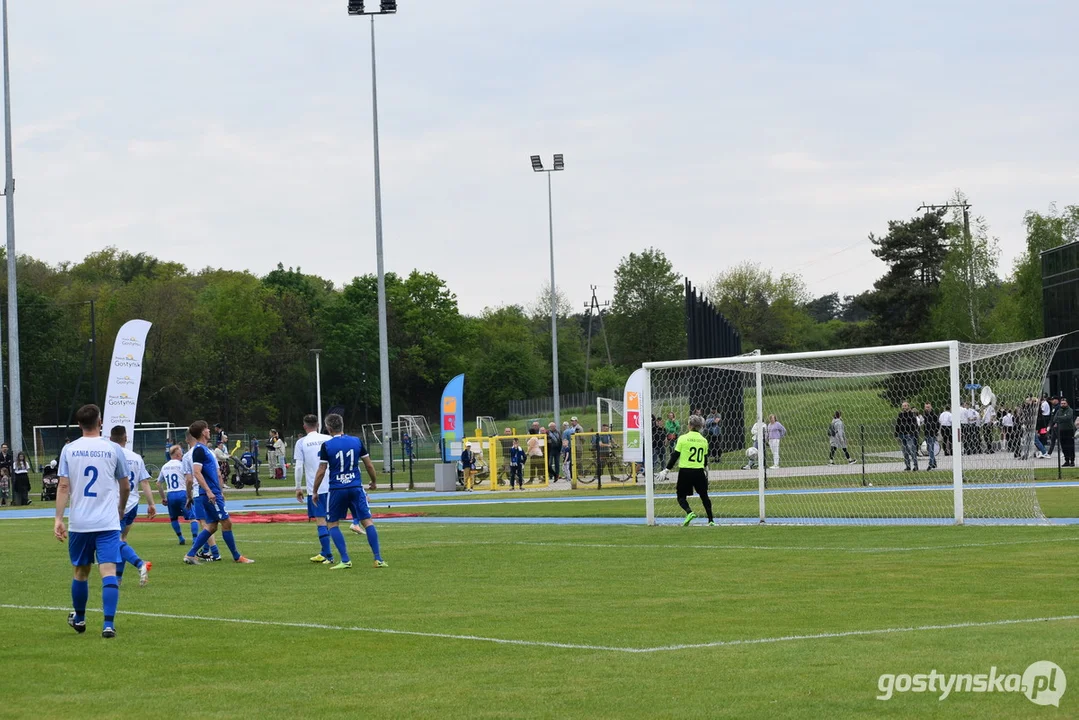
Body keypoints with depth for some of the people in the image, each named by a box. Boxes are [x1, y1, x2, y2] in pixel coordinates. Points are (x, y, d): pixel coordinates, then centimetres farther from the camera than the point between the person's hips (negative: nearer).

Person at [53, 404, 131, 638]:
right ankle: (108, 624, -16)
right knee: (108, 571, -6)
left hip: (78, 522, 2)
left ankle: (79, 619, 33)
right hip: (107, 522, -2)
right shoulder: (113, 449, 0)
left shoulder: (69, 450, 2)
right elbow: (126, 487, 9)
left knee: (81, 571, 17)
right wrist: (121, 510, 26)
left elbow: (63, 486, -4)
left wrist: (58, 519, -2)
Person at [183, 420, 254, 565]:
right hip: (210, 494, -10)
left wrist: (219, 492, 26)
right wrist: (208, 491, -25)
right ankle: (237, 557, 2)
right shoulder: (199, 450, -12)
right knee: (226, 523, -5)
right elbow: (197, 473, -21)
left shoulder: (205, 449, 19)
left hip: (213, 494, 10)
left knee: (212, 526, 9)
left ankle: (190, 555, 8)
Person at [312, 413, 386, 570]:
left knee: (332, 524, 11)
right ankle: (378, 559, -1)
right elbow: (369, 465, 7)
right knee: (367, 521, 5)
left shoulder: (326, 446, -7)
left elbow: (321, 472, -6)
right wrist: (374, 481, 25)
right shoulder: (357, 441, 2)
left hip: (337, 489, -2)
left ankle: (345, 560, 2)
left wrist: (315, 492, 5)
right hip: (356, 488, 2)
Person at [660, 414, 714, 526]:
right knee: (704, 496, 16)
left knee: (681, 496, 7)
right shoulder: (704, 441, 6)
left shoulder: (683, 438, -6)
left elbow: (675, 456, -5)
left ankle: (689, 512, -20)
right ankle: (711, 520, 16)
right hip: (699, 472, 3)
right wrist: (705, 470, 35)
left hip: (685, 471, -3)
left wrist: (667, 470, 2)